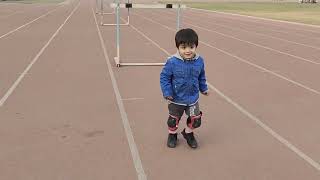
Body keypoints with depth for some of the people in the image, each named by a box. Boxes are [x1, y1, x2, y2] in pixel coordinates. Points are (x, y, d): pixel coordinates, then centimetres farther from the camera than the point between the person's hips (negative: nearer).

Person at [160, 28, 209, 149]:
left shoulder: (199, 61, -10)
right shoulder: (172, 62, -23)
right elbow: (164, 77, -15)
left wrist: (204, 89, 16)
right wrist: (167, 93, -20)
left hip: (193, 99, 3)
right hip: (176, 100, -3)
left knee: (195, 120, 13)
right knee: (173, 120, 16)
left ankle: (188, 133, 42)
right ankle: (172, 134, 44)